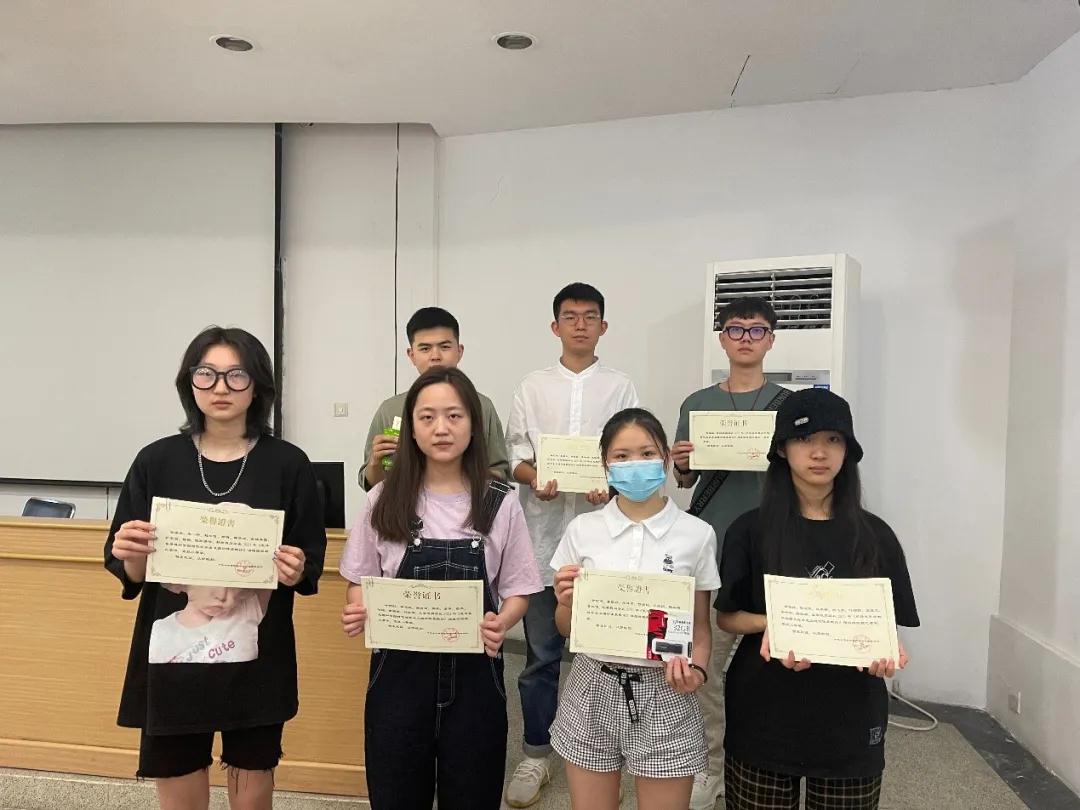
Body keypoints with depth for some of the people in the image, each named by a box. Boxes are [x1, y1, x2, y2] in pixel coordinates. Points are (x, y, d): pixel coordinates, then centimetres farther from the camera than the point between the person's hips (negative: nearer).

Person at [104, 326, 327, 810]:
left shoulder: (288, 464, -4)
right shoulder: (157, 460, -1)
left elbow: (312, 566, 1)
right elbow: (128, 573, 3)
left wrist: (296, 573, -21)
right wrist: (131, 556, -18)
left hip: (258, 656, 0)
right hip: (172, 652, 1)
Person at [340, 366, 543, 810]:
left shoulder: (500, 504, -3)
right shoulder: (385, 500, -1)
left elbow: (518, 591, 1)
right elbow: (360, 581, 6)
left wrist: (500, 624, -19)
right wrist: (358, 612, -15)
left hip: (474, 672, 0)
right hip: (399, 670, 1)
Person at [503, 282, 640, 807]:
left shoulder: (620, 387, 7)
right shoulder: (532, 387, 9)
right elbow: (515, 457, 7)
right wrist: (535, 479, -14)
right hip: (544, 534, 1)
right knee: (541, 655, 8)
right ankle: (536, 755, 24)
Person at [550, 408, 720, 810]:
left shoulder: (697, 534, -5)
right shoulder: (582, 529, -2)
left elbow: (700, 626, 4)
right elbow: (565, 629, 6)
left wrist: (697, 669, -15)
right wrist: (566, 604, -15)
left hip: (665, 695, -1)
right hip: (593, 691, 2)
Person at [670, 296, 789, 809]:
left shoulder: (787, 404, 3)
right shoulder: (697, 404, 9)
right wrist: (681, 465, -8)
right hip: (709, 546, 2)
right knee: (709, 659, 6)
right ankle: (713, 763, 23)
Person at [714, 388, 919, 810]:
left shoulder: (874, 535, -1)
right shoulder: (751, 530, -5)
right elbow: (725, 616, 0)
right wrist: (769, 625, -19)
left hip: (849, 723, 1)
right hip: (764, 718, -1)